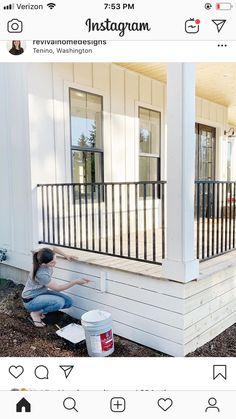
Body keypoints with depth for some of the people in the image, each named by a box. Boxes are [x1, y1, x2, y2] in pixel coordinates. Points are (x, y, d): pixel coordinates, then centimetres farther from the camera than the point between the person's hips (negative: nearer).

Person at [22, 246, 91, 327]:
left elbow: (53, 248, 8)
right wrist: (75, 282, -26)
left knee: (68, 302, -5)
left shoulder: (46, 259, -17)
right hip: (31, 300, -8)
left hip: (43, 292, 8)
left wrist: (66, 255, -4)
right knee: (59, 302, -30)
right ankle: (35, 313, -7)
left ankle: (42, 309, 9)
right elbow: (58, 288, -24)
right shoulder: (41, 274, -35)